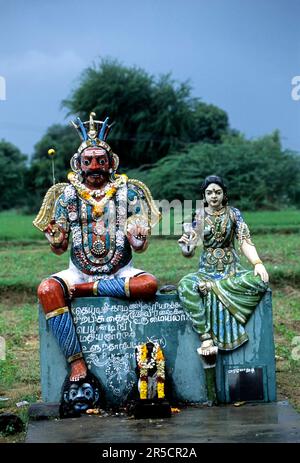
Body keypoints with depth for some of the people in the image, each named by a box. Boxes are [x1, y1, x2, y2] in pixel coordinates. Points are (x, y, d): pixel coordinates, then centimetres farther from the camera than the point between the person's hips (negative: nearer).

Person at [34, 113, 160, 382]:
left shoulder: (128, 193, 1)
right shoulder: (67, 195, 3)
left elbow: (141, 247, -1)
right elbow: (59, 249, 1)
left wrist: (138, 240, -25)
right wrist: (54, 238, -23)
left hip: (120, 272, 0)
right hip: (79, 272, 1)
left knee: (149, 284, -32)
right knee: (47, 290, -30)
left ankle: (82, 290, -16)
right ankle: (77, 363, -28)